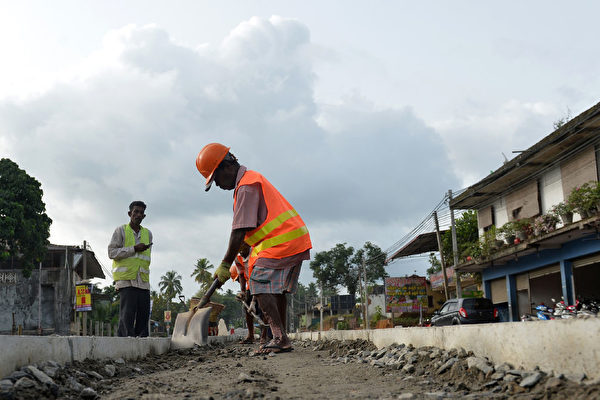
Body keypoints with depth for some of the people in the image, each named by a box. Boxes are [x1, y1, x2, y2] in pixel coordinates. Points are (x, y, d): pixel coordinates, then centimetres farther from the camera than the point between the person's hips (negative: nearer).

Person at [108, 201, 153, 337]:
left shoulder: (148, 234, 18)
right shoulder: (121, 231, 4)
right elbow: (112, 252, -5)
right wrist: (134, 249, -11)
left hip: (143, 281, 5)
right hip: (126, 280, -5)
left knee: (143, 315, 1)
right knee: (127, 315, -12)